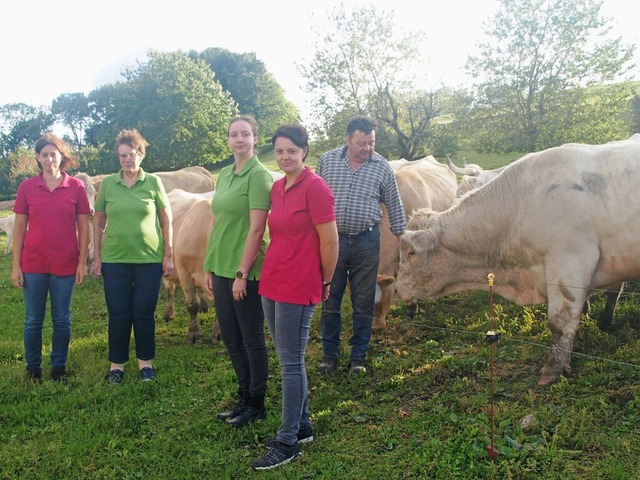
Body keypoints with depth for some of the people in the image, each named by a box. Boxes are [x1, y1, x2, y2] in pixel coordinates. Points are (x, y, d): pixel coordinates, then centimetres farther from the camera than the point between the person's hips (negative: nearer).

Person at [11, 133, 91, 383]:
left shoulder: (76, 187, 0)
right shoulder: (26, 187, 2)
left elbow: (83, 227, 2)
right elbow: (19, 227, 2)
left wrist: (83, 262, -2)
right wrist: (16, 266, -1)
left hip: (65, 265, 0)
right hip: (33, 264, 1)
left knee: (62, 319, 8)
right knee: (33, 320, 8)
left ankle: (59, 367, 22)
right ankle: (33, 369, 22)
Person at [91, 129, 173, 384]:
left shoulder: (153, 182, 0)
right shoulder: (107, 184, 3)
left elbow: (166, 221, 3)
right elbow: (98, 222, 7)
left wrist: (168, 255, -1)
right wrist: (96, 257, 3)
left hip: (150, 260, -1)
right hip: (115, 260, 1)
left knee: (144, 313, 6)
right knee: (118, 314, 7)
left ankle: (145, 361, 23)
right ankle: (116, 363, 21)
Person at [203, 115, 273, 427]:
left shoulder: (259, 175, -12)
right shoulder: (224, 175, 11)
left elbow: (256, 229, -17)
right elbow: (216, 224, 15)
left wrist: (242, 273, -17)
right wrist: (208, 267, 13)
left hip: (246, 272, -8)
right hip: (221, 270, 8)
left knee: (252, 339, 5)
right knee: (231, 338, 15)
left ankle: (256, 405, 20)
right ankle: (244, 397, 31)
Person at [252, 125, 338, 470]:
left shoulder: (315, 187, -13)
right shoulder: (276, 188, 9)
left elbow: (330, 242, -12)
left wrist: (325, 282, -2)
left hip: (297, 287, -8)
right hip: (271, 283, 8)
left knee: (291, 363, 0)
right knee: (289, 359, 16)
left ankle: (288, 443, 12)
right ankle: (302, 425, 32)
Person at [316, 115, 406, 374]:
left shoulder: (382, 167, -1)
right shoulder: (327, 161, 0)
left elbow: (394, 205, 7)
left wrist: (400, 234, 8)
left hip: (366, 241, 0)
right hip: (332, 239, 1)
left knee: (364, 304, 7)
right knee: (330, 301, 8)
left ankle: (359, 357, 22)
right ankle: (329, 355, 22)